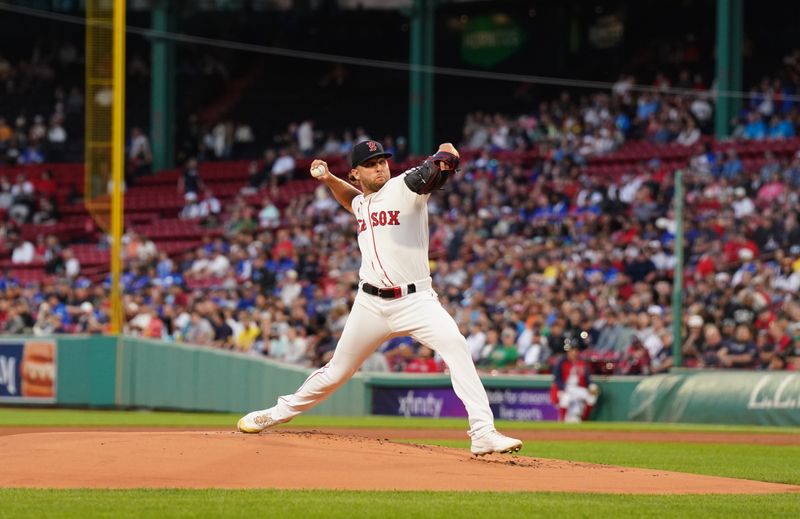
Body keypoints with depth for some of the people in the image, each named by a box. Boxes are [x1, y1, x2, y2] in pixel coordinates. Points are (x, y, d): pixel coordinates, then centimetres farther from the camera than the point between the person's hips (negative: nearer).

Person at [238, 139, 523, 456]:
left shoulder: (406, 187, -5)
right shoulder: (361, 202, 13)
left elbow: (448, 152, -17)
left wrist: (445, 158, -40)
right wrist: (328, 179, 23)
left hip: (415, 300, -5)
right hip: (371, 303, 5)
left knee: (455, 347, -28)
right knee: (337, 371, 15)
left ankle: (483, 434, -31)